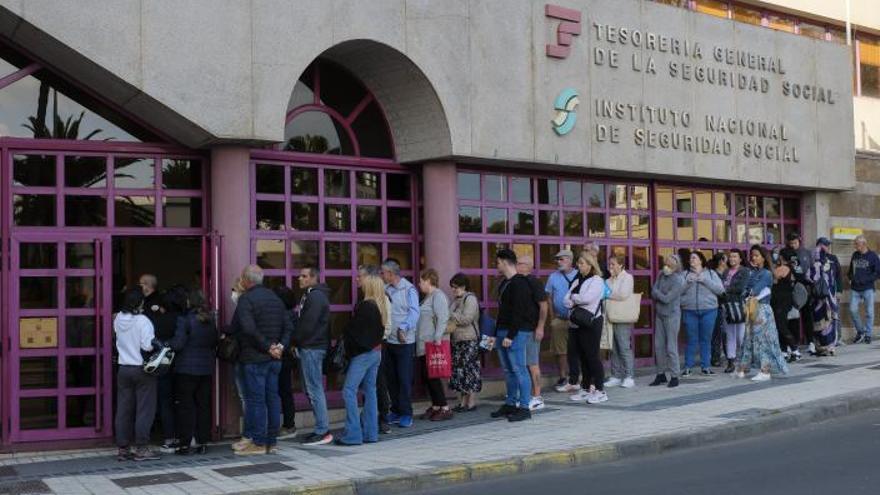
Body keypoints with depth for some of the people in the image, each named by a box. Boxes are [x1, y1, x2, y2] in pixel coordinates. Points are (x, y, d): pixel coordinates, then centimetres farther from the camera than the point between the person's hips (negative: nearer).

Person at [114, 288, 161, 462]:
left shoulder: (118, 319, 3)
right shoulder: (142, 320, -14)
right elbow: (147, 345, -21)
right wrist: (158, 343, -2)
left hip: (123, 369, 6)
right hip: (142, 369, -6)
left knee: (123, 410, 9)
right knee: (144, 409, 1)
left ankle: (123, 448, 13)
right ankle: (141, 448, 2)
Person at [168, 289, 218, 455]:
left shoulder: (185, 320, -13)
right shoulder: (211, 320, 5)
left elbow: (178, 343, -16)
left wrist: (166, 345, 1)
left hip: (186, 369, -5)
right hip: (206, 368, 5)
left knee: (185, 406, 1)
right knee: (203, 405, 10)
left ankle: (184, 444, 2)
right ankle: (202, 443, 13)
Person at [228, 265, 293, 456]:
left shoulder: (246, 299, -11)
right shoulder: (275, 298, 14)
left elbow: (249, 329, -23)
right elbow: (288, 326, 10)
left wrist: (267, 346, -16)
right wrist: (280, 345, 0)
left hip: (254, 358, -7)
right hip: (274, 359, 7)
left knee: (255, 399, -3)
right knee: (272, 397, 10)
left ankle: (258, 443, 0)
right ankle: (271, 441, 15)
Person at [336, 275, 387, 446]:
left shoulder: (365, 306, -17)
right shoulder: (380, 306, 8)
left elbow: (353, 330, -13)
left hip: (363, 353, -9)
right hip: (376, 351, 9)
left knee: (349, 391, -6)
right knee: (369, 391, 12)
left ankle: (352, 434, -8)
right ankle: (370, 433, 14)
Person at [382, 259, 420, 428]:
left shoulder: (408, 290, -7)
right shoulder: (386, 290, 9)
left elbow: (414, 312, -15)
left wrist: (404, 328, -26)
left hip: (404, 342, -6)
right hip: (388, 340, 6)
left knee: (404, 378, -2)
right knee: (391, 378, 11)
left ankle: (406, 414, 4)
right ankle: (395, 410, 21)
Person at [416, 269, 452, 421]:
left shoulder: (438, 296, -12)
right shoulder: (428, 297, 19)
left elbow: (442, 318, -21)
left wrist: (438, 337, -25)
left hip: (433, 344, -10)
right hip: (425, 344, 10)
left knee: (432, 375, -9)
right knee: (427, 376, 10)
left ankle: (445, 409, -5)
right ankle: (435, 407, 17)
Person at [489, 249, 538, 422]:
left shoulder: (519, 284, -13)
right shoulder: (505, 283, 18)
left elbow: (518, 312, -19)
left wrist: (510, 335, -21)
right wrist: (496, 334, 18)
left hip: (516, 332, -10)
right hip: (503, 331, 10)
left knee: (519, 369, -7)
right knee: (508, 370, 13)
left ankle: (524, 407, -3)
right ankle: (510, 404, 20)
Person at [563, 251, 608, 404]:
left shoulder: (597, 281, -6)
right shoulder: (577, 281, 16)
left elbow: (586, 298, -20)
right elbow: (567, 301, 7)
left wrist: (573, 297, -3)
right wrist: (577, 301, -12)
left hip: (592, 322, -7)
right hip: (579, 323, 7)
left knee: (592, 356, -7)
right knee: (583, 356, 10)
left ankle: (600, 390, -3)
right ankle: (586, 388, 18)